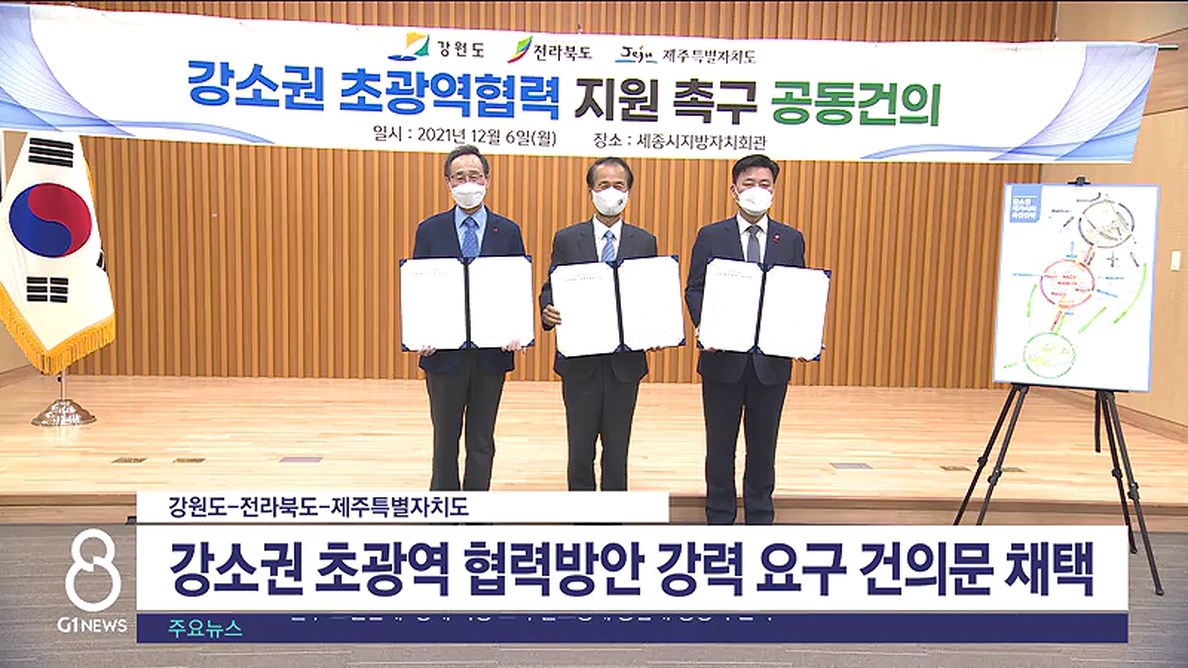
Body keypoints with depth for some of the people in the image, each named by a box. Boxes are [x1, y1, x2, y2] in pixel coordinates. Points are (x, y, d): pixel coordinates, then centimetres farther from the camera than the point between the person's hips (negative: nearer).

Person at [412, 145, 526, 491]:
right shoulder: (430, 230, 3)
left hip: (492, 352, 1)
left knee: (482, 442, 10)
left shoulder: (508, 231, 4)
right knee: (445, 440, 10)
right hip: (444, 352, 0)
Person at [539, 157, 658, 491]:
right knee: (580, 448, 8)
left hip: (625, 361, 1)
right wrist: (548, 311, -18)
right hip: (580, 361, 0)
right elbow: (550, 289, 4)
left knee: (617, 448, 9)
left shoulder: (644, 242, 6)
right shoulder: (566, 239, 4)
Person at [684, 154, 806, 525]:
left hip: (771, 358, 1)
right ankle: (719, 518, 23)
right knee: (720, 443, 9)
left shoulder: (791, 240, 7)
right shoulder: (711, 236, 2)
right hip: (724, 356, -1)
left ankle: (760, 519, 24)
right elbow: (694, 289, 0)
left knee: (763, 445, 11)